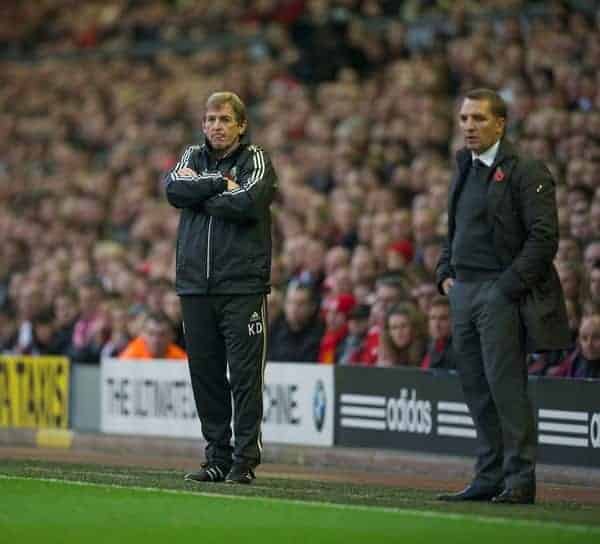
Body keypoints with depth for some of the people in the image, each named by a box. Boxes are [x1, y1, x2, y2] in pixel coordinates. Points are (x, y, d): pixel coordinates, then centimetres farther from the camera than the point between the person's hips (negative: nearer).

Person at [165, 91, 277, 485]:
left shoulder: (256, 160, 3)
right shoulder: (194, 157, 16)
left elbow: (247, 202, -16)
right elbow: (174, 189, -4)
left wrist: (199, 191, -6)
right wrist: (220, 183, -10)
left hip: (242, 286, -4)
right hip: (195, 285, 5)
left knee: (245, 376, -6)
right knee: (205, 374, 6)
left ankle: (245, 461, -3)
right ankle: (218, 458, 13)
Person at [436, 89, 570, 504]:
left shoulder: (526, 172, -7)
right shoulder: (466, 170, 18)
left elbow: (544, 237, -13)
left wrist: (510, 285, -17)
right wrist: (446, 274, 12)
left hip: (502, 291, -8)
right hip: (464, 291, 8)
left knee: (506, 385, -10)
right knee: (477, 388, 7)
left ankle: (520, 479, -6)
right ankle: (490, 477, 12)